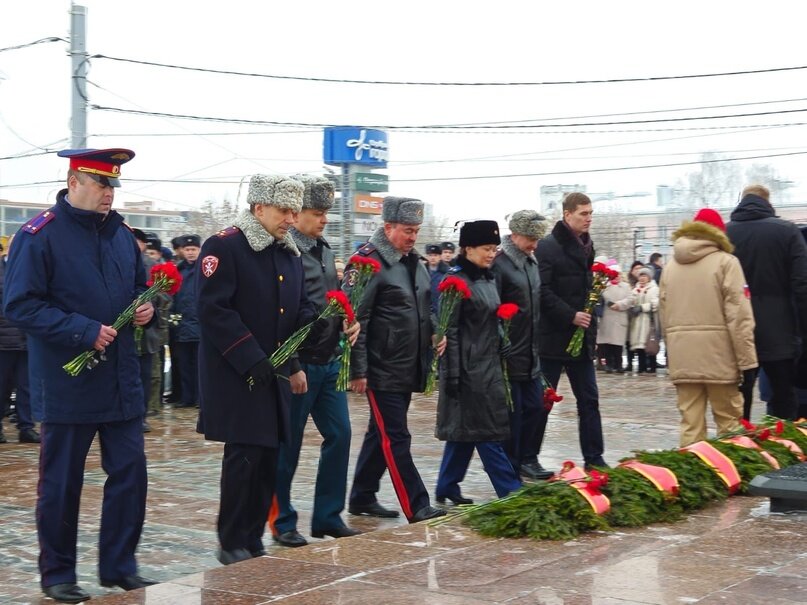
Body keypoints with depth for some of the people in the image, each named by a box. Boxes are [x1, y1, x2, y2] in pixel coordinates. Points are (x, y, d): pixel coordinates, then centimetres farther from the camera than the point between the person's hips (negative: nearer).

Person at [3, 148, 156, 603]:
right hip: (67, 383, -6)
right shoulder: (39, 235, -10)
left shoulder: (121, 234, 9)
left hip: (121, 380, 6)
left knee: (130, 472, 7)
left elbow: (141, 286, 22)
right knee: (62, 481, 6)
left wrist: (147, 308, -1)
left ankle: (120, 566, 21)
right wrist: (84, 331, -22)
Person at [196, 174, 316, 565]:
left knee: (268, 456, 9)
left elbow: (299, 307, 19)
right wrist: (253, 360, -20)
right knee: (245, 456, -5)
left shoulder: (290, 253, 14)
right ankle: (232, 545, 8)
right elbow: (214, 310, -17)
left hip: (274, 372, 7)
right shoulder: (224, 246, -11)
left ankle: (253, 540, 20)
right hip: (235, 375, -7)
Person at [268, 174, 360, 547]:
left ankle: (328, 517, 20)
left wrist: (348, 321, 1)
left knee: (339, 435, 9)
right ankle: (282, 522, 16)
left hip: (330, 361, 8)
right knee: (288, 446, 3)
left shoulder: (323, 248, 12)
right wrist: (292, 368, -19)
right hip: (299, 365, -8)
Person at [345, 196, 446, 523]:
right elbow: (355, 319, -16)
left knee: (381, 434, 16)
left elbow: (424, 308, 28)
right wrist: (358, 370, -18)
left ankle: (362, 498, 26)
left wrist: (435, 333, 9)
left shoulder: (413, 262, 14)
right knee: (395, 438, -4)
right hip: (382, 370, -9)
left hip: (409, 369, 9)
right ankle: (416, 506, -1)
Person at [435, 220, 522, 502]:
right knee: (486, 430, -4)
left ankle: (447, 487, 21)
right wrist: (452, 373, -17)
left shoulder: (489, 279, 12)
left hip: (489, 364, 9)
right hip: (468, 367, -9)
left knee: (467, 429, 12)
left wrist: (502, 345, 11)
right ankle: (511, 491, -2)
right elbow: (449, 330, -15)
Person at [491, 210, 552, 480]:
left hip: (531, 353, 8)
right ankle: (510, 466, 10)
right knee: (512, 410, 0)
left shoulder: (532, 262, 13)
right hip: (510, 354, -8)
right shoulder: (500, 264, -14)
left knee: (534, 405, 11)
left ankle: (527, 458, 22)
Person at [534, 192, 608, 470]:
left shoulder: (586, 246, 14)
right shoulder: (548, 247, -10)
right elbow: (543, 291, -18)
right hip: (553, 337, -7)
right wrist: (571, 316, -20)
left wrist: (590, 323, 14)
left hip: (581, 337, 7)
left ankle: (594, 458, 11)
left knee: (589, 399, 6)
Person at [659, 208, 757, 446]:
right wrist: (747, 359, -8)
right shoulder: (725, 262, -5)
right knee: (728, 422, 4)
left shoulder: (670, 267, 11)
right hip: (718, 355, -4)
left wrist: (675, 348, 15)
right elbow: (738, 314, -10)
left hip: (682, 357, 4)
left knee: (690, 423, 4)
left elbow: (663, 313, 10)